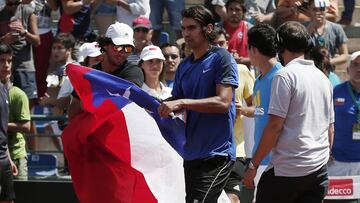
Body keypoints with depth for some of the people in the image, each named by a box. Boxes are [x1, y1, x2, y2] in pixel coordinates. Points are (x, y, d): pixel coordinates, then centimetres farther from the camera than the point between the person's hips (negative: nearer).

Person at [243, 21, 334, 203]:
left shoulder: (285, 76, -9)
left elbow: (275, 126, -14)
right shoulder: (323, 78, 14)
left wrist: (253, 165, -10)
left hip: (287, 169, -7)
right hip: (319, 170, 7)